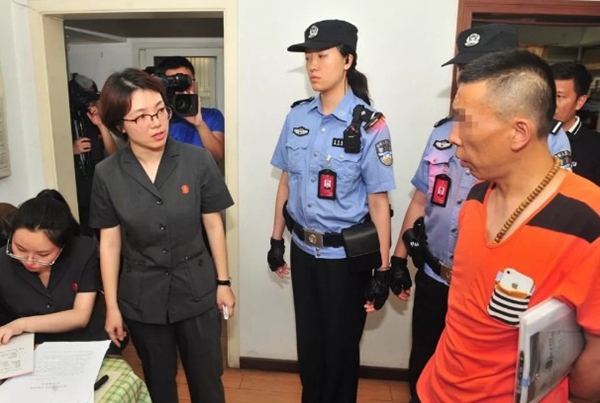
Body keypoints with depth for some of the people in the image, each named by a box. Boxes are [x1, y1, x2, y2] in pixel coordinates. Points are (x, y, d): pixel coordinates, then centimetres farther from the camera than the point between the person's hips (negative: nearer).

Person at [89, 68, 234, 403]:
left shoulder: (198, 161, -12)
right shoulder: (107, 174, -9)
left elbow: (214, 225, -4)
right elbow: (110, 242, -2)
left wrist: (223, 282, 0)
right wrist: (111, 306, 0)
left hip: (197, 290, -1)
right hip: (141, 296, 1)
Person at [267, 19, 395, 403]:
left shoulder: (368, 124, -14)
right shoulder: (297, 116, 0)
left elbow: (378, 201, -13)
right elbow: (286, 182, 8)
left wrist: (383, 270, -12)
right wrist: (276, 240, 10)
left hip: (347, 256, -4)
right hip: (303, 250, 5)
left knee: (340, 347, 14)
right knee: (308, 342, 20)